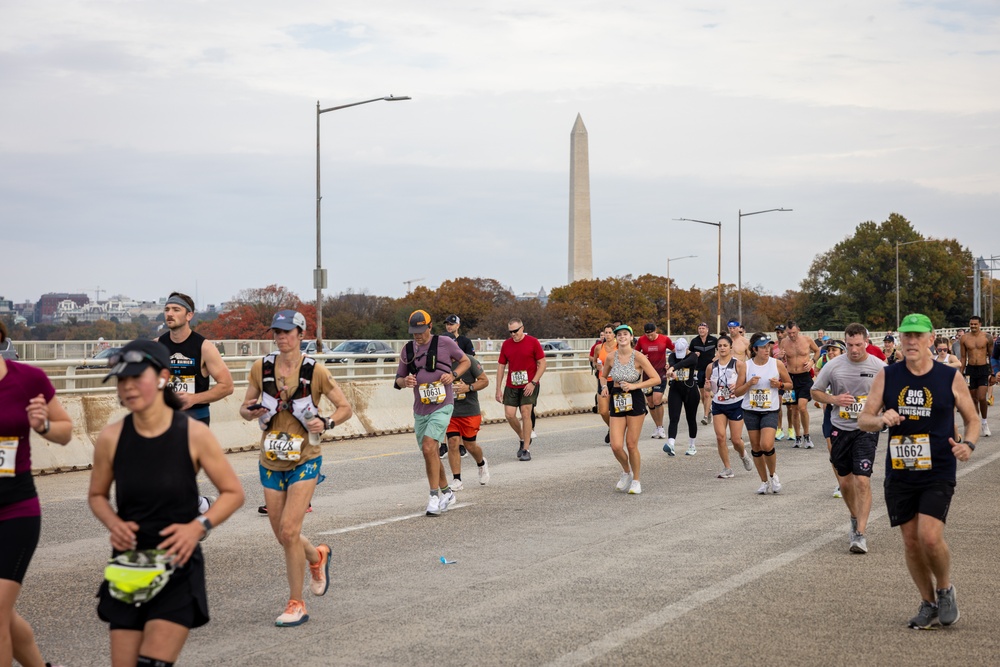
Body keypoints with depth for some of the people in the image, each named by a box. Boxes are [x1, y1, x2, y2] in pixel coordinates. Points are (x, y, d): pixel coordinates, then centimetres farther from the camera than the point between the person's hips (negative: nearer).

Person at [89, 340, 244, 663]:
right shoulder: (111, 438, -4)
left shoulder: (193, 434, -9)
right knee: (123, 662, 4)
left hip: (178, 566, -3)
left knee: (152, 661, -13)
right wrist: (114, 524, -8)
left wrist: (199, 526, -16)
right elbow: (97, 495, 13)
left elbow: (233, 493, -1)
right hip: (127, 569, 3)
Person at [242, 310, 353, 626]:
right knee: (281, 534, 10)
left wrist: (326, 423, -20)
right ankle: (317, 556, 44)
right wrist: (251, 411, -14)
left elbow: (346, 408, -1)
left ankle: (296, 604, 1)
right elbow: (245, 408, 9)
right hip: (271, 461, 4)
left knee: (289, 530, -14)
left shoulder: (315, 371, -8)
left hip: (304, 461, -4)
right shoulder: (261, 368, 0)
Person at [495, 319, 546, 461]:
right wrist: (498, 389, 5)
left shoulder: (533, 342, -5)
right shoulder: (506, 344, 5)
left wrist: (533, 382, -14)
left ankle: (526, 449, 0)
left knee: (525, 413, -8)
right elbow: (501, 366, 9)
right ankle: (523, 439, 22)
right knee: (509, 414, -4)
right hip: (511, 386, 4)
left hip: (529, 385, -4)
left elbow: (542, 363, -4)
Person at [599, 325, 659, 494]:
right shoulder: (612, 357, 1)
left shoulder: (638, 357, -9)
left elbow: (656, 379, -11)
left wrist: (634, 385, -17)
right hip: (617, 402, 3)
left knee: (631, 445, 1)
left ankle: (636, 480, 20)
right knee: (616, 446, -6)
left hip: (635, 401, -3)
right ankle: (626, 472, 24)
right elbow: (604, 376, 20)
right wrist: (604, 387, -2)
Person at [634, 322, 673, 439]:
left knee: (657, 400, -15)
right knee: (650, 402, 7)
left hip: (661, 374, -2)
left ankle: (660, 427, 0)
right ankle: (656, 425, 26)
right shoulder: (641, 340, -2)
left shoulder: (665, 339, -4)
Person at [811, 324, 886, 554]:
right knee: (844, 481, 12)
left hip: (867, 429, -3)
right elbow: (815, 391, 8)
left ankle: (860, 533, -10)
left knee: (863, 480, -14)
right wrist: (834, 399, -11)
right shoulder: (833, 366, -2)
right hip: (840, 429, 3)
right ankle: (856, 519, 38)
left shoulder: (880, 367, -5)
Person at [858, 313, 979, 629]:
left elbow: (972, 419, 7)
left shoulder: (950, 378, -2)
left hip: (938, 474, -3)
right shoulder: (886, 376, 1)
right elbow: (863, 419, 3)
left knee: (930, 536, -17)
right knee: (911, 541, 7)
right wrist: (880, 420, -20)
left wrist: (968, 444, -13)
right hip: (899, 474, 3)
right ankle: (928, 604, 27)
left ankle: (945, 589, 12)